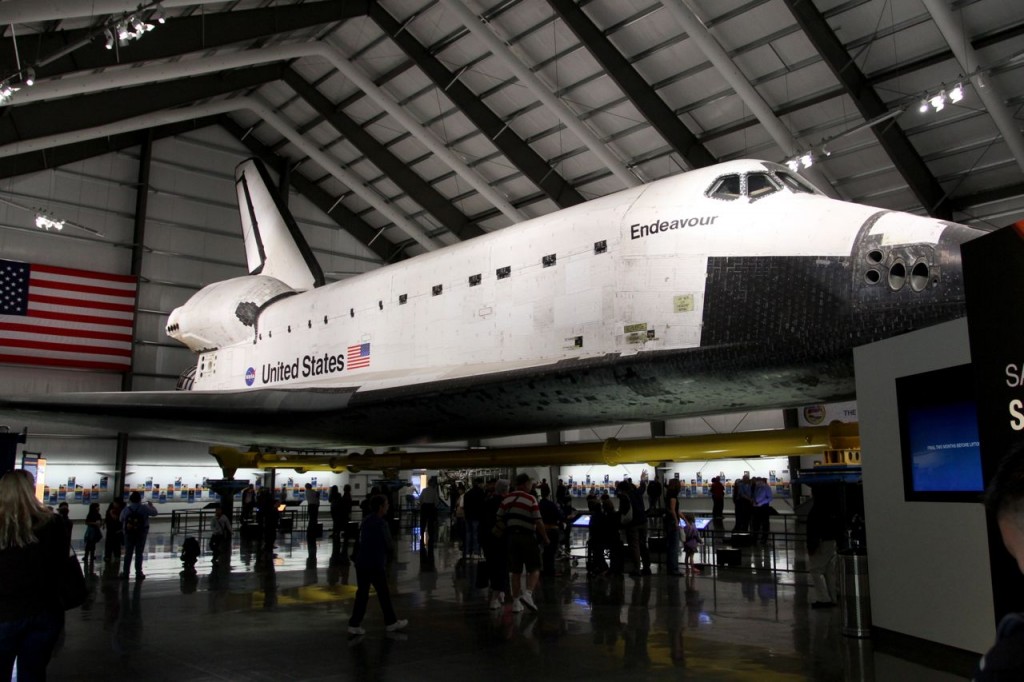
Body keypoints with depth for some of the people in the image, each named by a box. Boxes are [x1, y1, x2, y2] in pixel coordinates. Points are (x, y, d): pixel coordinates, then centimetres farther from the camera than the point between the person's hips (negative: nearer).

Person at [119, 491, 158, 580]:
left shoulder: (125, 509, -1)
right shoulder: (144, 508, -9)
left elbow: (121, 520, 7)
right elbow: (155, 513, 0)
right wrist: (151, 505, 18)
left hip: (129, 534, 2)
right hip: (141, 534, -2)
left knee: (128, 554, 10)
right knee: (139, 554, 3)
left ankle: (125, 573, 13)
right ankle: (138, 573, 5)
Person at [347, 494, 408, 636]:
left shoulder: (366, 521, 9)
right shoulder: (381, 523, -15)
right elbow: (389, 544, -11)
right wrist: (389, 555, 12)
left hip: (361, 563, 7)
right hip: (376, 564, -7)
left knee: (362, 593, 11)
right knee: (384, 593, 7)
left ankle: (354, 624, 9)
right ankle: (391, 622, 19)